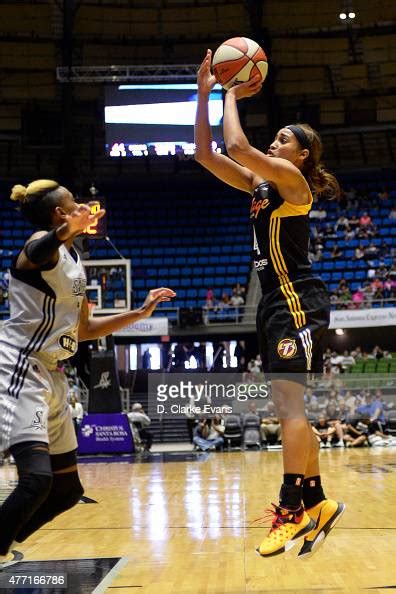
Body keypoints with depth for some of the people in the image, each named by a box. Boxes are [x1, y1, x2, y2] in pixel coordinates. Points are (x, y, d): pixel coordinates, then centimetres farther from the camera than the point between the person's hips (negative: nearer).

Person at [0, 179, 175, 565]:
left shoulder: (74, 260, 16)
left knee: (67, 489, 12)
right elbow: (36, 253, -40)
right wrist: (69, 229, -59)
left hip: (50, 375, 9)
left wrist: (140, 313, 21)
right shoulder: (43, 244, -11)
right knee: (37, 479, -24)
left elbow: (82, 329, 23)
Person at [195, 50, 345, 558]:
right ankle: (316, 504, 17)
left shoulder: (293, 180, -7)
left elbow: (236, 145, -19)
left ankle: (292, 509, -10)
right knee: (288, 409, 10)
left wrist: (232, 96, -3)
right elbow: (204, 154, 13)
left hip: (298, 301, -9)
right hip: (276, 303, 9)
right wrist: (204, 94, 8)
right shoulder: (259, 183, 16)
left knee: (287, 403, -13)